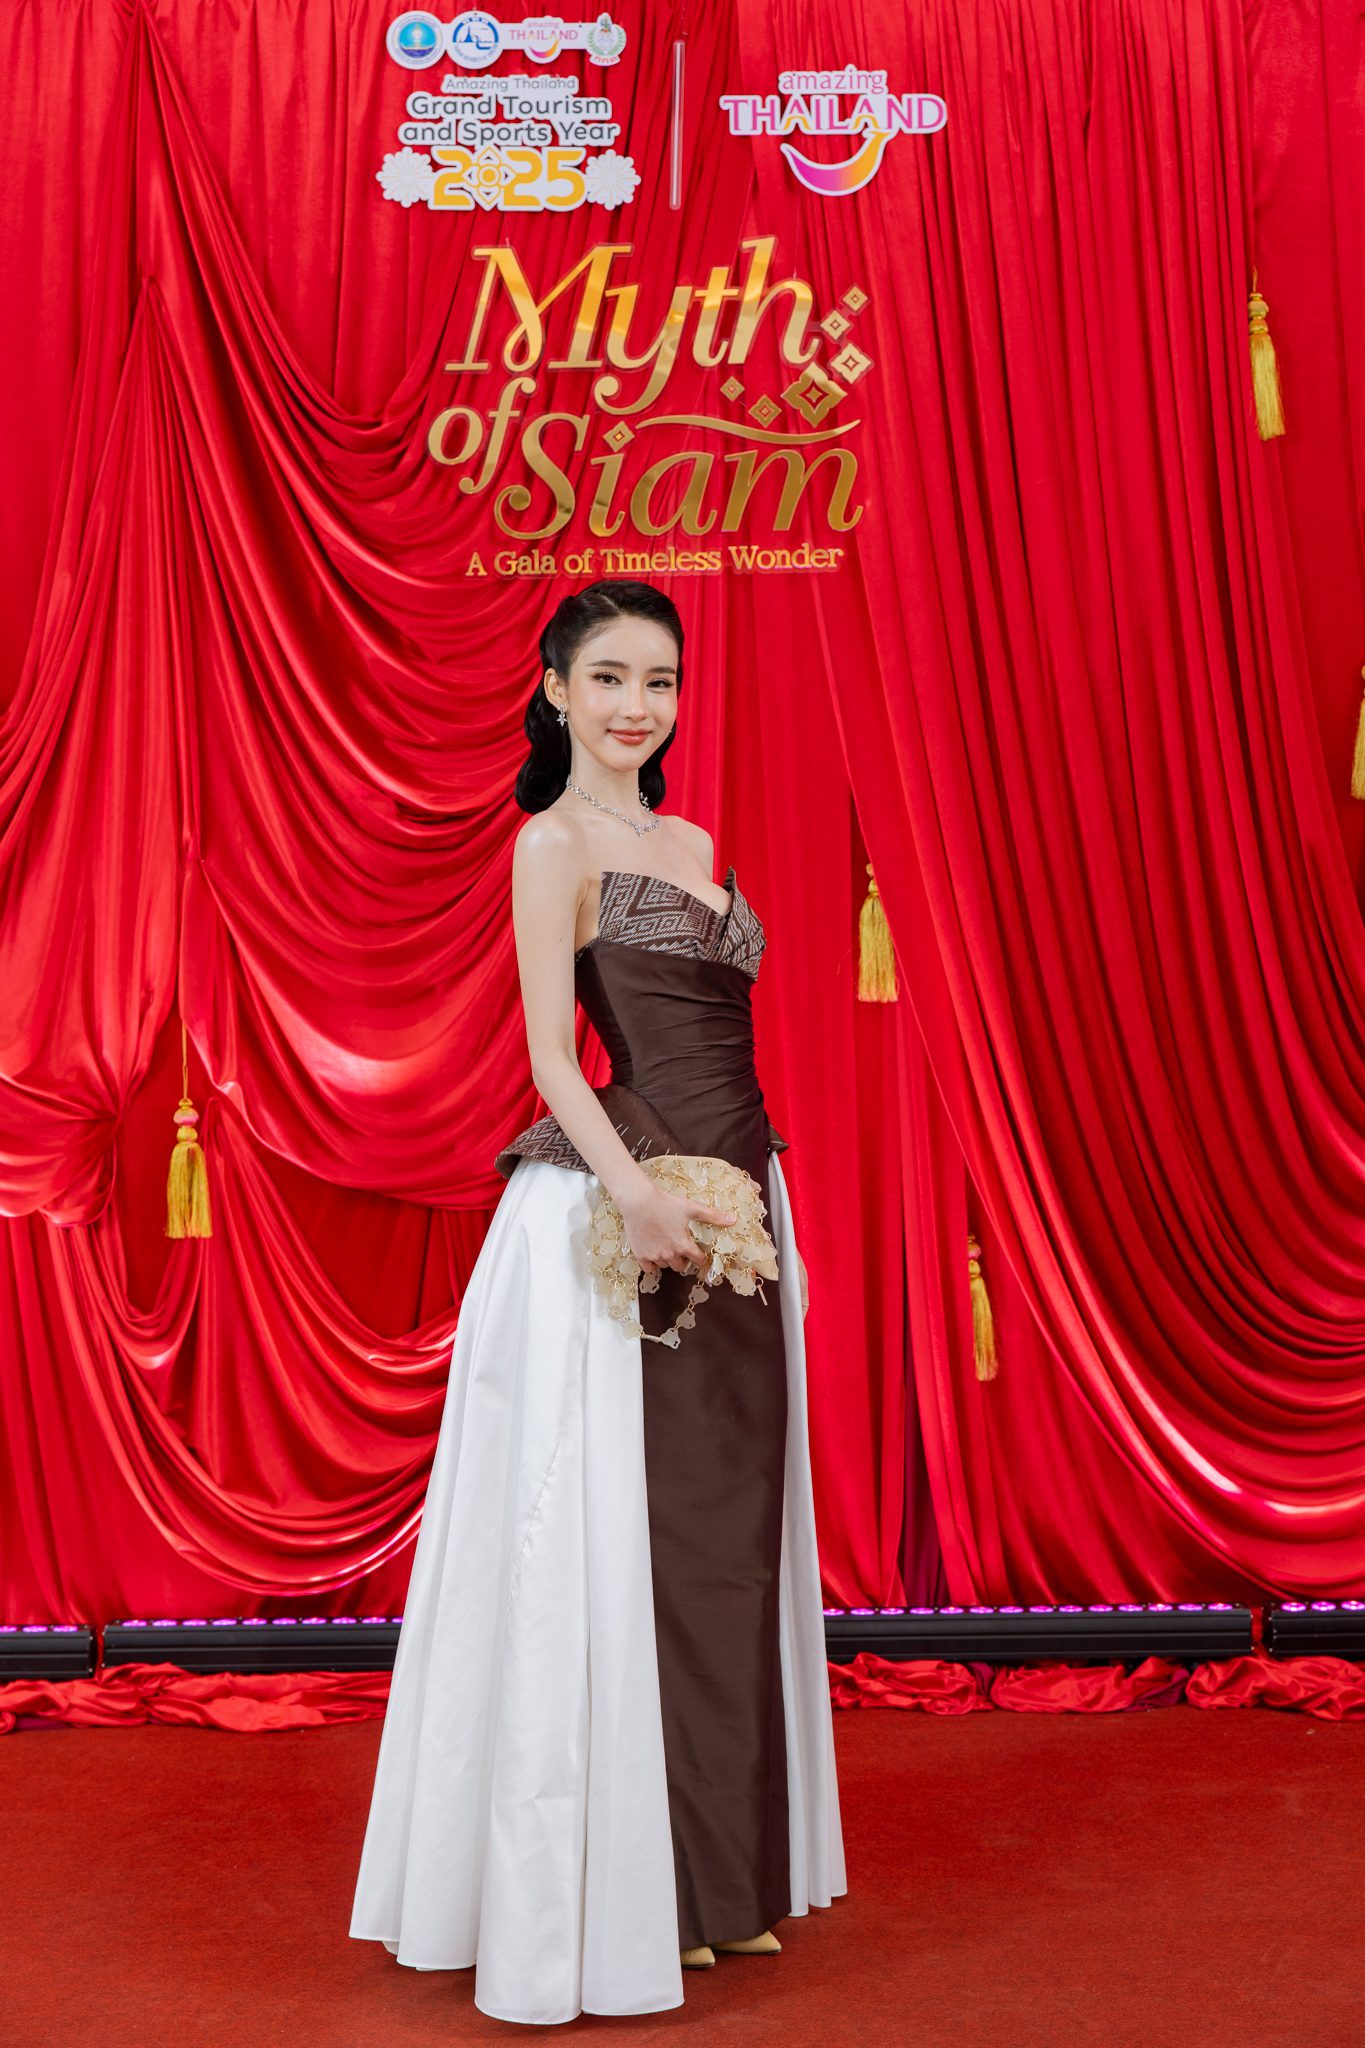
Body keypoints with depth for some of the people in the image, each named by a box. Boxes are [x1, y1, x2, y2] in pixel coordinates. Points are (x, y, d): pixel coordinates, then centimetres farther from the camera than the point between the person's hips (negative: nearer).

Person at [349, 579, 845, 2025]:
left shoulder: (687, 841, 17)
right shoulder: (553, 843, -6)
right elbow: (553, 1058, -14)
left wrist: (750, 1212, 18)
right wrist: (636, 1193, -28)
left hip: (734, 1203, 8)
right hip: (618, 1219, -8)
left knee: (728, 1538, 13)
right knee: (610, 1546, 1)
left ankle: (716, 1872, 28)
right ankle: (603, 1898, 16)